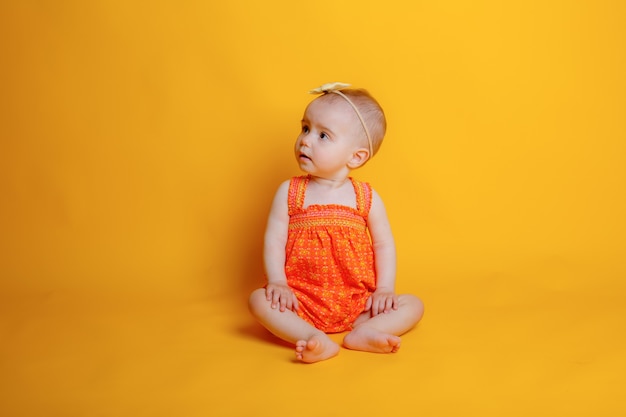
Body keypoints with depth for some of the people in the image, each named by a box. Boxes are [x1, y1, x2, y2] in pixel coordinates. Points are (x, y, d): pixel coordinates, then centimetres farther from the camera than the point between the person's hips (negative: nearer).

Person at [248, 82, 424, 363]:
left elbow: (384, 245, 3)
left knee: (413, 305, -12)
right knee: (259, 300, -27)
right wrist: (277, 283, -18)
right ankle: (316, 339, -39)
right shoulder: (289, 192, 0)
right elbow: (274, 240, -5)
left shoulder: (366, 198, 0)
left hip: (357, 303, 1)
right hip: (302, 302, -1)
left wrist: (385, 290, -8)